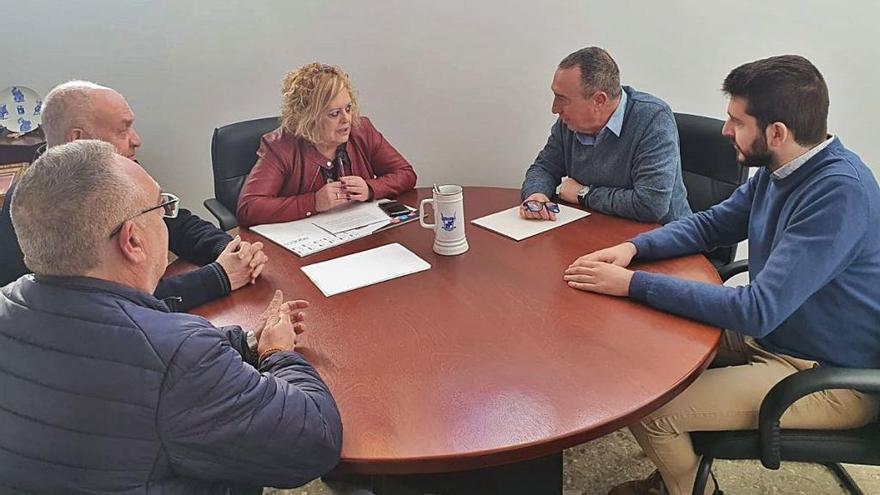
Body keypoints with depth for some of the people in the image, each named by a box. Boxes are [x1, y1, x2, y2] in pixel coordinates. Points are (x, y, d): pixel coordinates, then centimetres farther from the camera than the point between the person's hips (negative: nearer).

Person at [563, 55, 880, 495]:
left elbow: (757, 310, -32)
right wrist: (633, 248, -6)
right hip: (771, 333, 9)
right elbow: (711, 224, 13)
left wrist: (633, 284, -28)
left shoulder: (840, 191, -28)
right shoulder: (777, 170, 0)